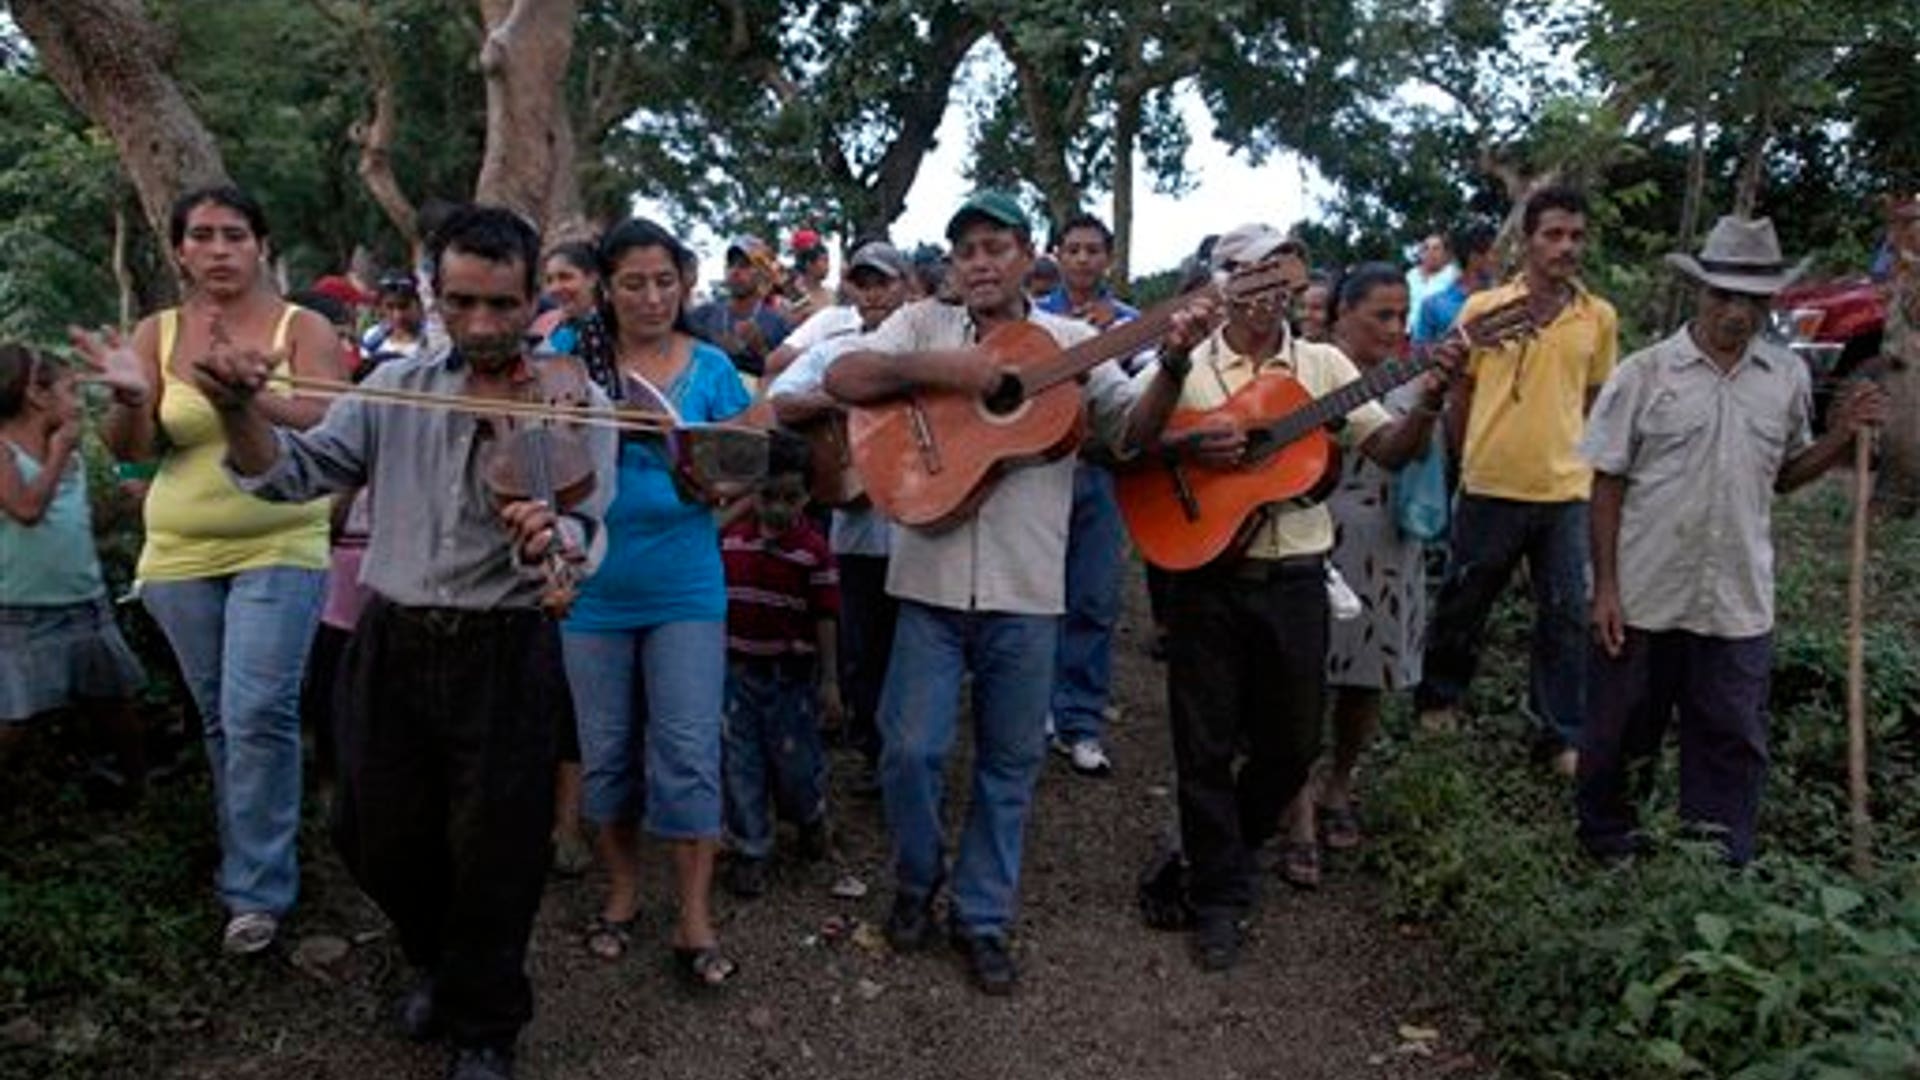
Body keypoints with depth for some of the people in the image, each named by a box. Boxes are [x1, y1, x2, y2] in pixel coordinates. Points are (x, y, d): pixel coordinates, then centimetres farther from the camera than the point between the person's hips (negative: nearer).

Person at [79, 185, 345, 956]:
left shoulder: (302, 328, -4)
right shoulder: (158, 333, 4)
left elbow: (325, 428, -17)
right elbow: (131, 450, -2)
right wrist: (130, 397, -24)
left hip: (278, 551, -4)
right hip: (181, 554, 4)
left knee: (258, 714, -12)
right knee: (220, 717, 13)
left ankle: (258, 890, 0)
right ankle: (254, 856, 32)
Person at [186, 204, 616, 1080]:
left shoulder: (572, 402, -5)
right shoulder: (394, 389, 5)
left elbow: (584, 538, -14)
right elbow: (298, 473, 0)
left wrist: (547, 538, -38)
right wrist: (239, 412, -19)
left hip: (504, 655, -3)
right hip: (390, 645, 4)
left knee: (494, 853, 6)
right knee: (380, 841, 15)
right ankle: (439, 962, 45)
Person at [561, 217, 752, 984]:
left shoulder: (711, 368, 1)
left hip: (686, 586, -1)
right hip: (596, 585, 1)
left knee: (688, 752, -2)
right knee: (607, 750, 12)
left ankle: (695, 918, 8)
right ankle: (622, 889, 31)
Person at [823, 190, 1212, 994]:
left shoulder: (1071, 342, 6)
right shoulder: (924, 325, 5)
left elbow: (1134, 431, 1)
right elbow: (841, 379, -8)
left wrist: (1173, 365, -16)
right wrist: (937, 368, -20)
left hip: (1025, 587, 1)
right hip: (931, 578, -1)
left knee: (1009, 764, 10)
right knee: (911, 750, -1)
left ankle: (983, 917, 26)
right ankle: (917, 882, 27)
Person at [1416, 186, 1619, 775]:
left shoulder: (1599, 317, 4)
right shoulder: (1483, 307, -3)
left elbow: (1597, 400, 14)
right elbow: (1460, 395, 6)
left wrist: (1588, 462, 12)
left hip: (1565, 491, 2)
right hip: (1490, 488, -1)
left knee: (1566, 615, 5)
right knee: (1463, 601, 12)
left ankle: (1564, 734, 17)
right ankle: (1439, 696, 33)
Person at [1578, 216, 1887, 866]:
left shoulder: (1788, 377, 4)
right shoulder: (1644, 373, -7)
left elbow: (1784, 476, 15)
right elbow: (1608, 486, -5)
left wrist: (1842, 435, -4)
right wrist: (1605, 588, -8)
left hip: (1739, 603, 3)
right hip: (1644, 595, -2)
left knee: (1733, 743, 9)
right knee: (1624, 731, 12)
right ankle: (1607, 840, 33)